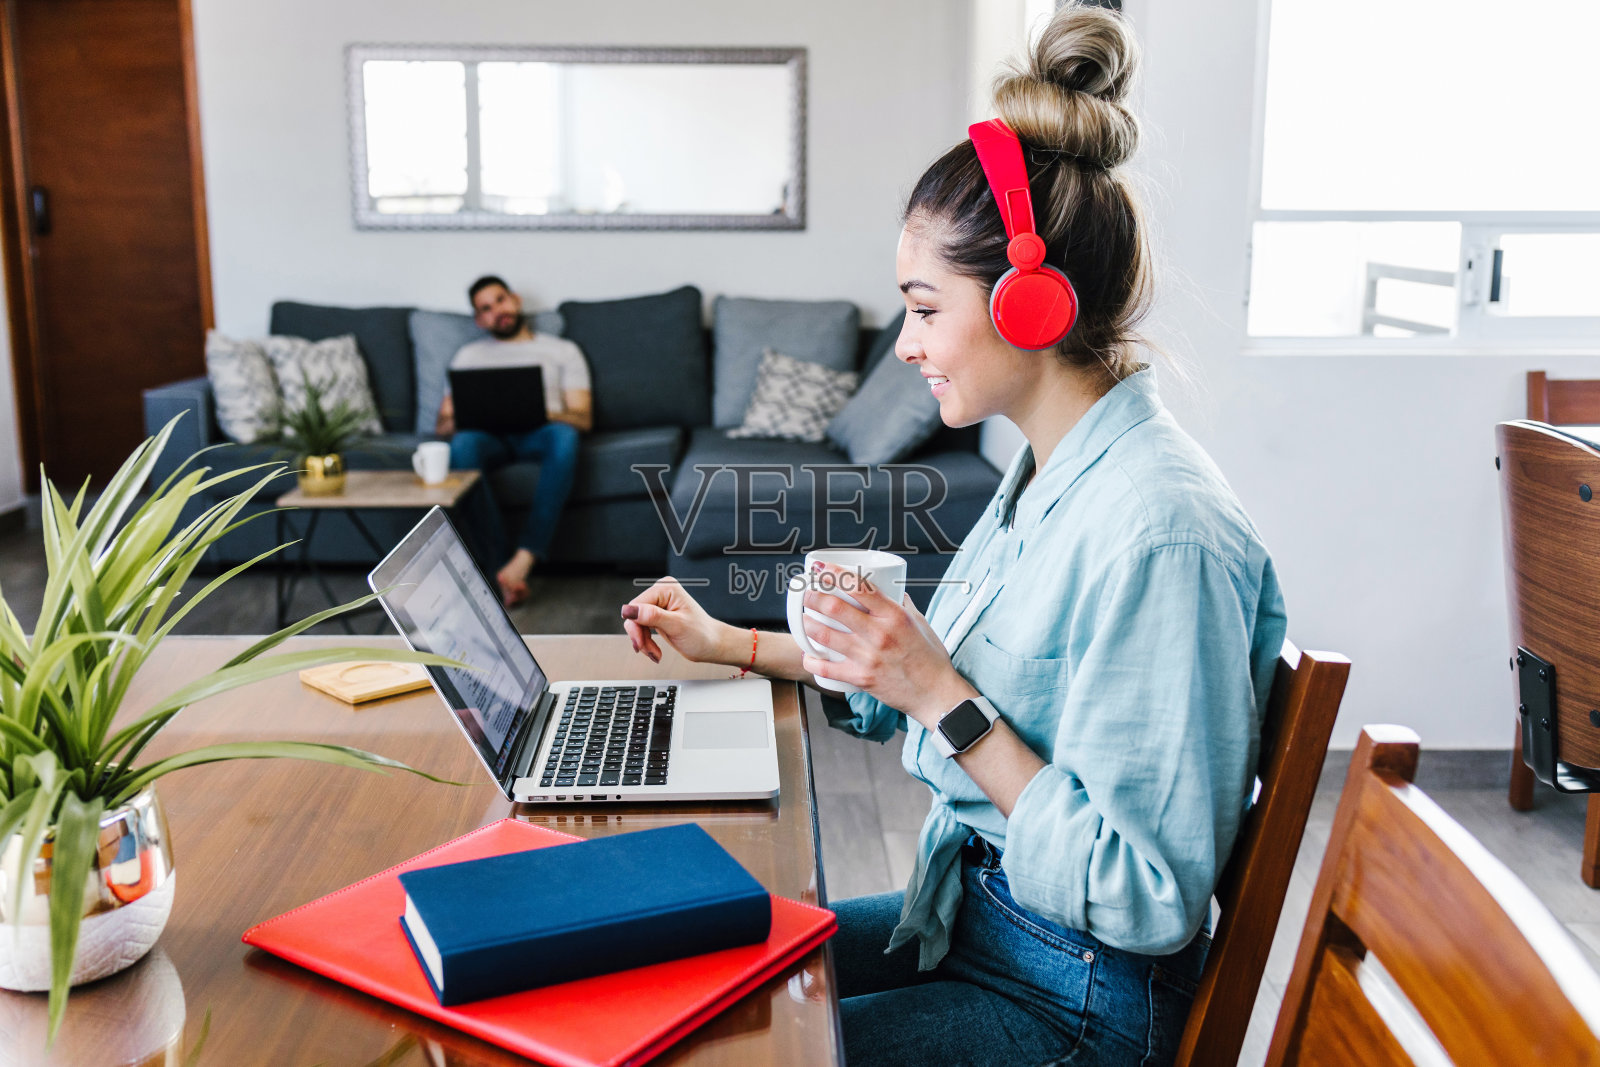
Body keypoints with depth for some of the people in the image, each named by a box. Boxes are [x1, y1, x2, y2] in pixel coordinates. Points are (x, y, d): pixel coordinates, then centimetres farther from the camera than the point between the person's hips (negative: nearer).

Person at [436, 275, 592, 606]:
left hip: (540, 434, -1)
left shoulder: (562, 350, 25)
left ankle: (522, 560, -47)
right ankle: (499, 564, -43)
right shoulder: (469, 355, 29)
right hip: (491, 437, 1)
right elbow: (442, 425, 18)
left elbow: (583, 419, 10)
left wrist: (541, 414, -12)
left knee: (564, 436, -39)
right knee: (463, 444, -37)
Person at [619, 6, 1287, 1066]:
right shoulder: (1050, 478, 3)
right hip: (972, 916, 9)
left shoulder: (1160, 531, -28)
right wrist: (730, 644, 16)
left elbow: (1148, 896, -26)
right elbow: (922, 680, 16)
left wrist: (943, 699, -27)